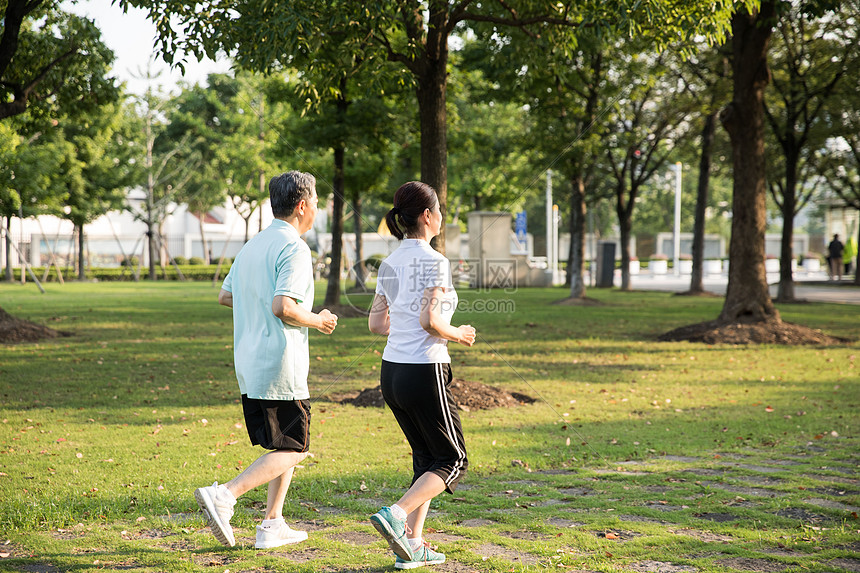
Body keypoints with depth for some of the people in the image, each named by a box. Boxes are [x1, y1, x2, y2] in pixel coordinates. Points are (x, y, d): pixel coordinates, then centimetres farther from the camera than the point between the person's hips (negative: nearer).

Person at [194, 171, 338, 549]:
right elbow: (283, 306, -25)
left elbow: (225, 295, 20)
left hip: (248, 365, 9)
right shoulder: (293, 248, -14)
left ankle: (272, 525, 15)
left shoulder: (252, 246, 13)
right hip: (279, 366, -9)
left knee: (285, 445, 18)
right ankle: (223, 496, -16)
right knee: (292, 450, -2)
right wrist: (317, 320, -8)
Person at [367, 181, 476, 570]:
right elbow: (430, 320, -22)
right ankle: (395, 515, -11)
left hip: (391, 371, 8)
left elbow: (376, 323, 11)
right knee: (453, 461, 7)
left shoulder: (389, 264, 9)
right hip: (424, 372, -8)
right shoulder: (434, 262, -13)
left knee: (426, 458, 18)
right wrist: (458, 334, -4)